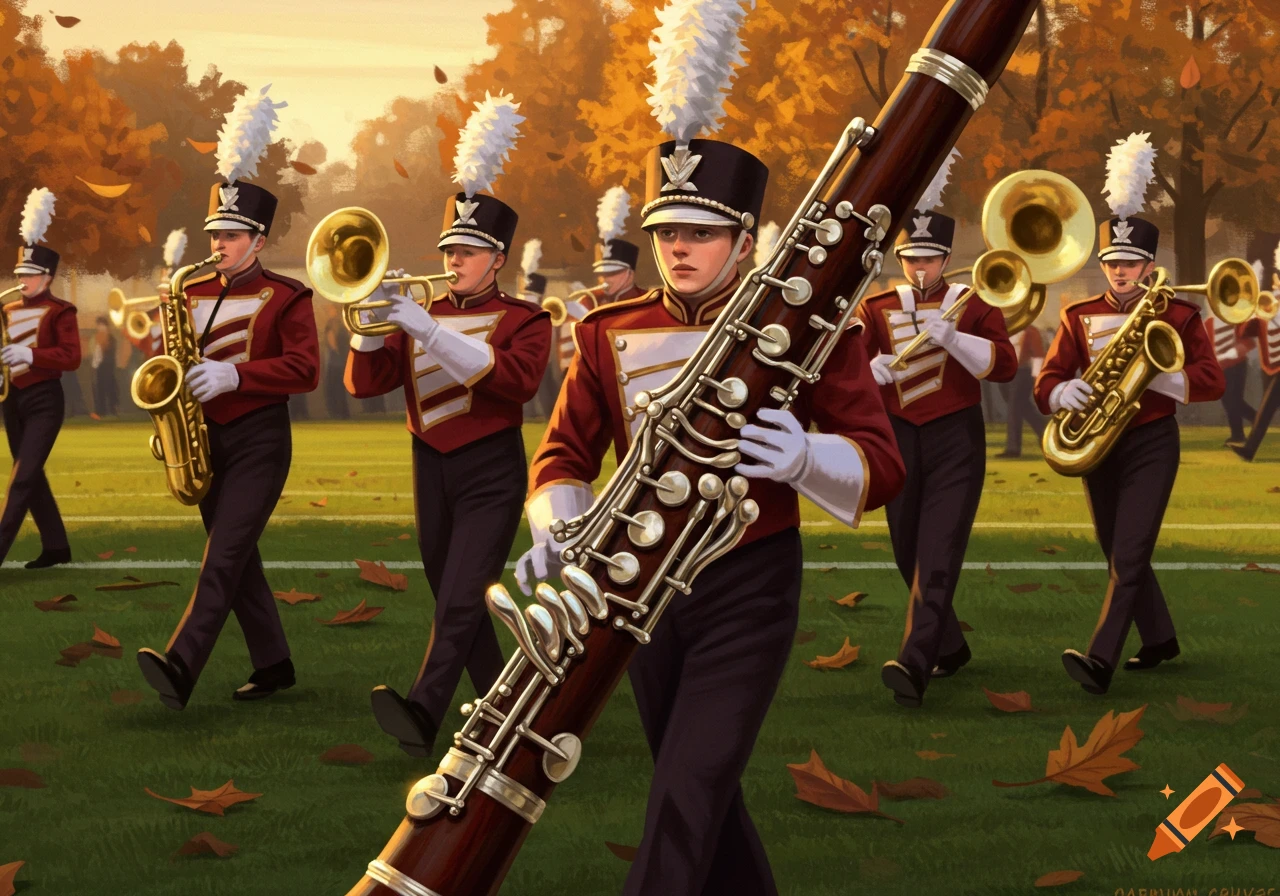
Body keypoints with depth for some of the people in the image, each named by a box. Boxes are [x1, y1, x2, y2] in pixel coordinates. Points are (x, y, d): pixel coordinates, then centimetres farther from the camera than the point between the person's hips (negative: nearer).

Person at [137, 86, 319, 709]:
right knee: (238, 559, 10)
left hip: (259, 441, -7)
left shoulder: (285, 298, -5)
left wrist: (234, 375, -23)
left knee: (224, 558, -16)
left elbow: (305, 370, -14)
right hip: (206, 440, 7)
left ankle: (180, 668, -29)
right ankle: (273, 665, 21)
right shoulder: (195, 294, 10)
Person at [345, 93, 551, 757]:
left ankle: (424, 713, -31)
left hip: (492, 472, -6)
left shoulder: (526, 320, -2)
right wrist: (373, 319, -16)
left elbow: (518, 379, -23)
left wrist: (430, 331, -26)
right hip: (431, 470, 6)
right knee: (452, 600, 11)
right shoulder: (424, 317, 12)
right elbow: (365, 381, 3)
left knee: (460, 601, -19)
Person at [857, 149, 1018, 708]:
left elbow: (1005, 365, -12)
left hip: (956, 439, -3)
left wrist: (951, 337, -26)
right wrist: (871, 372, -27)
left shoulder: (975, 305, 1)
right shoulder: (876, 309, 5)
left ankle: (914, 664, -24)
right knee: (909, 556, 10)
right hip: (898, 439, 3)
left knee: (938, 556, -15)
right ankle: (950, 648, 30)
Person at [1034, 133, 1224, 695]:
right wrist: (1064, 392, -26)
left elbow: (1211, 381, -7)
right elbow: (1046, 383, -1)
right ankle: (1159, 639, 33)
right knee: (1119, 555, 13)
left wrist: (1152, 374, -23)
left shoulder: (1178, 315, -3)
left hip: (1152, 443, -4)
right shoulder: (1079, 317, 4)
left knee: (1129, 557, -14)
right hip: (1098, 445, 4)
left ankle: (1101, 661, -21)